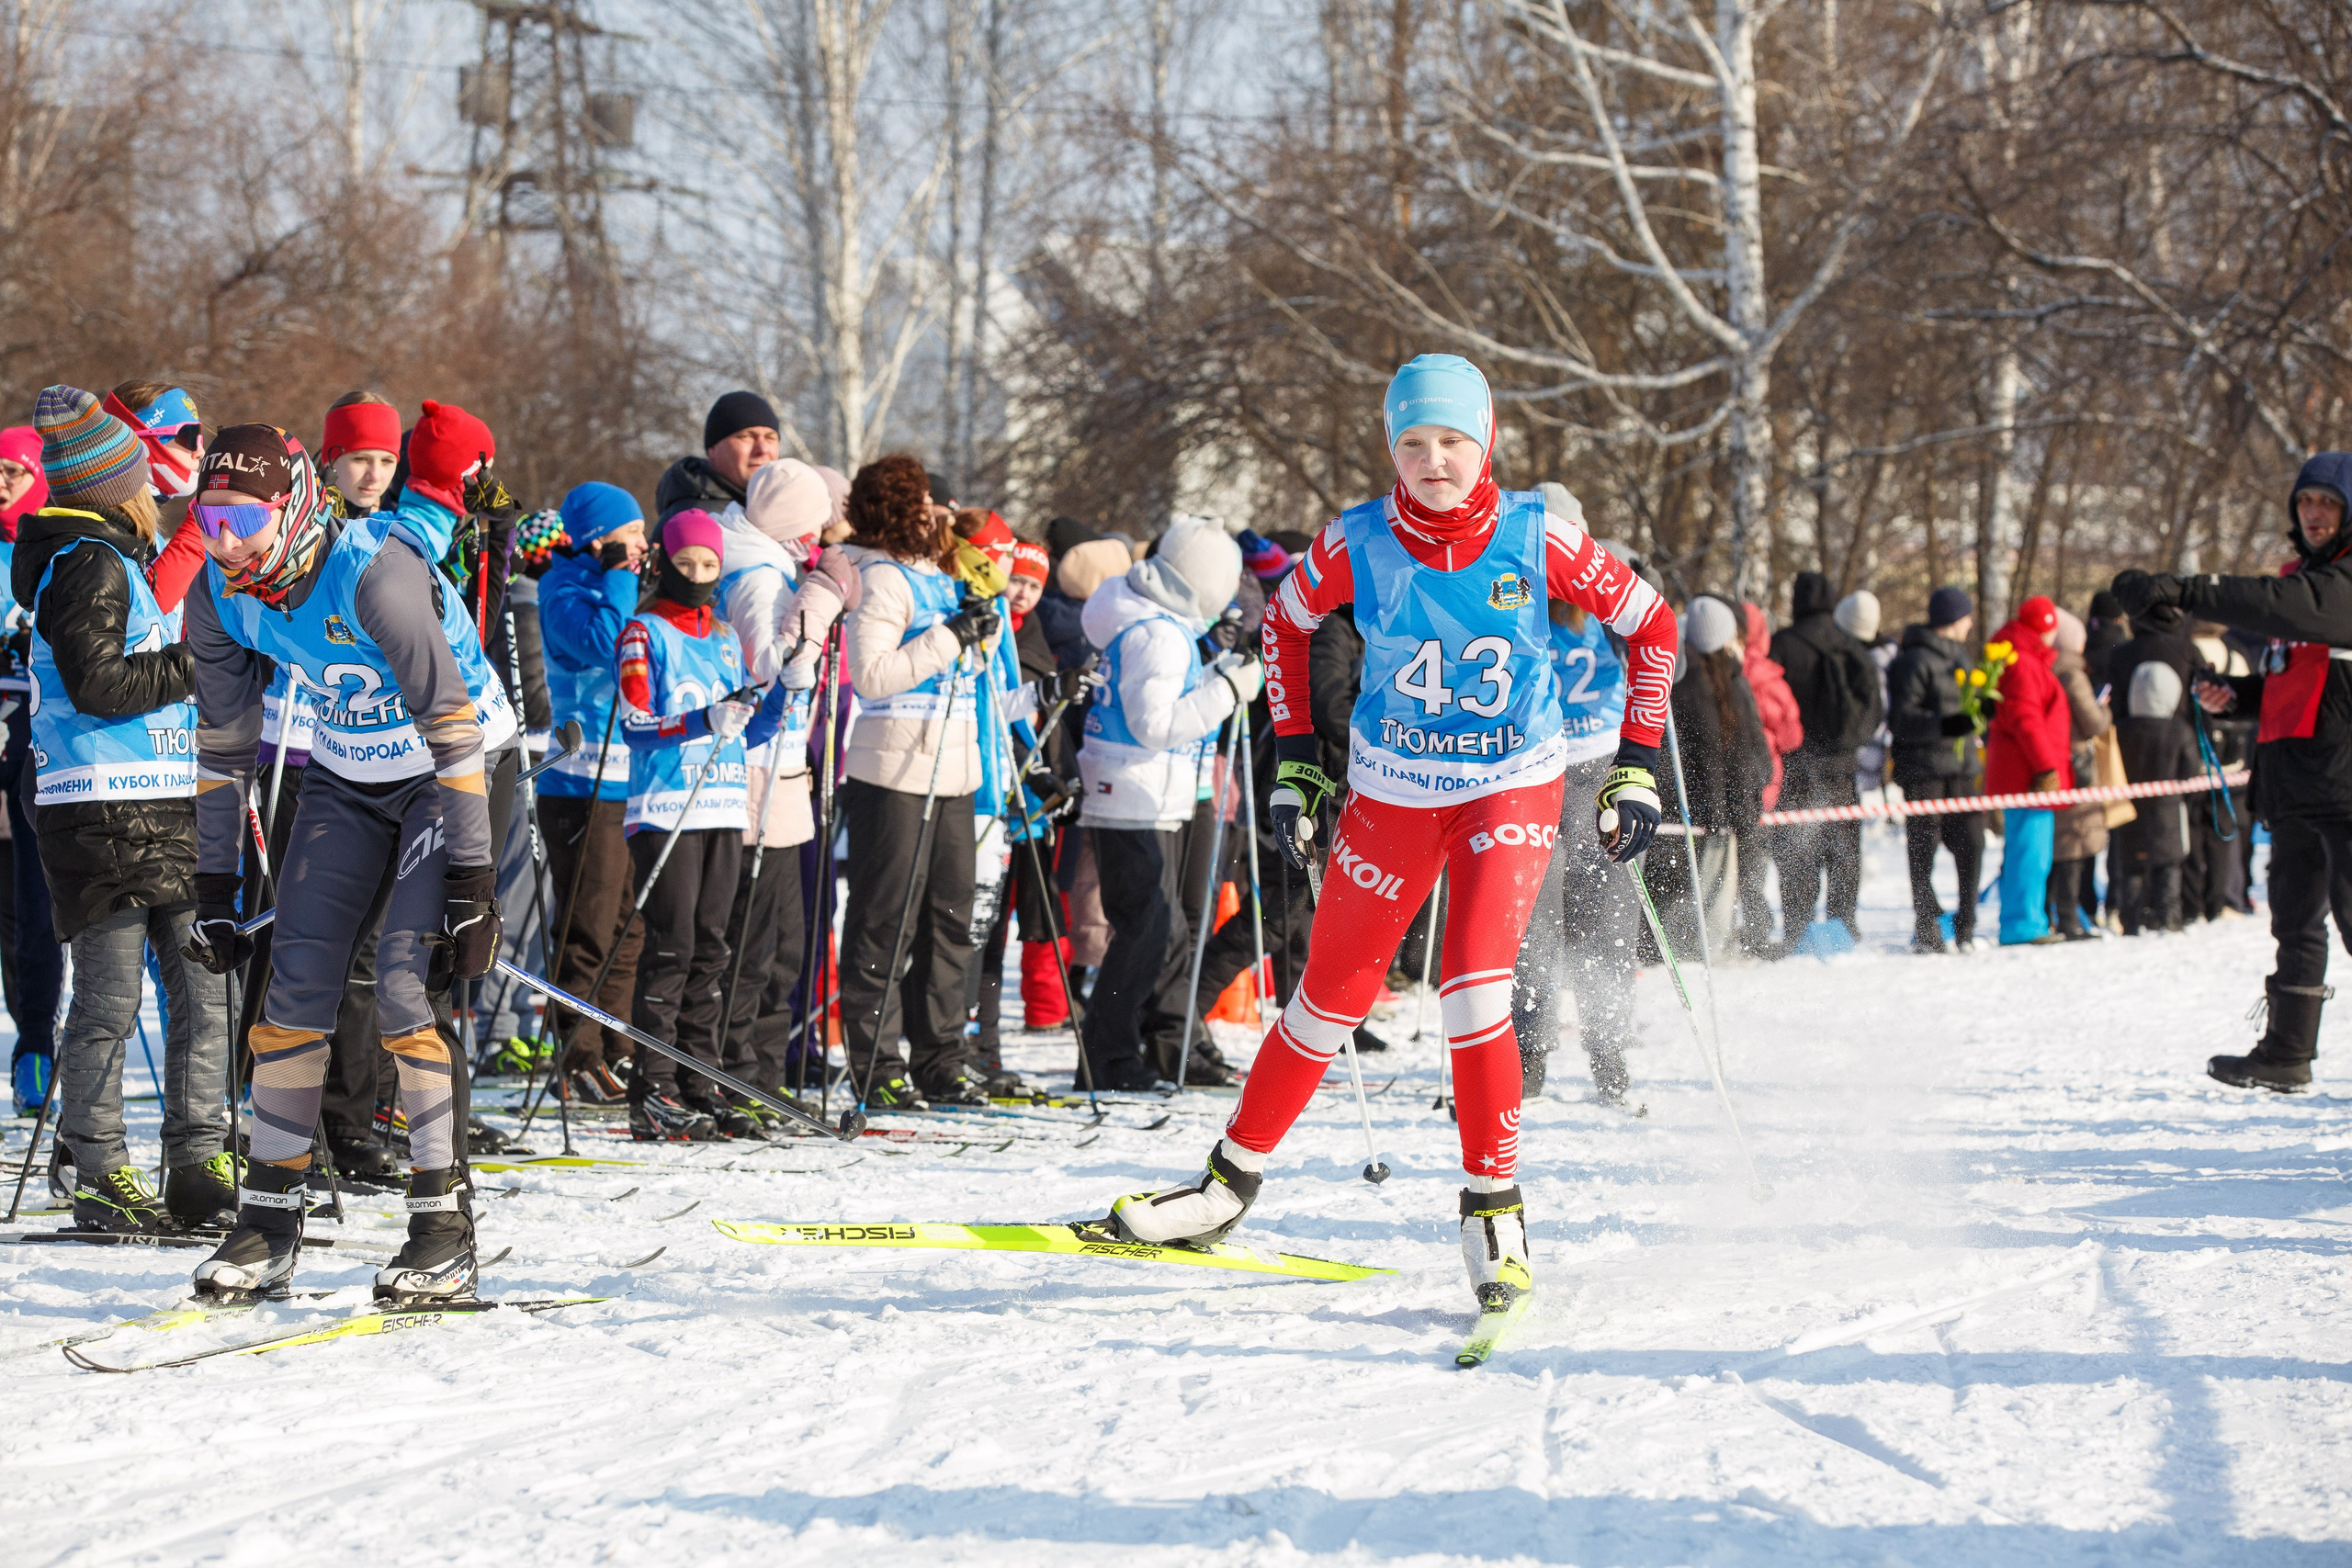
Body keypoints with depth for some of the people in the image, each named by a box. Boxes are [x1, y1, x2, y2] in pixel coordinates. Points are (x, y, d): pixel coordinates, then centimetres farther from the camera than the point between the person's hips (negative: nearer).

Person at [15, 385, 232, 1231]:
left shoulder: (126, 559, 20)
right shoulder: (89, 565, -10)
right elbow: (98, 684, -19)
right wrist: (193, 664, -12)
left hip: (170, 810, 9)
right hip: (103, 812, -9)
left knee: (205, 991, 6)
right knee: (110, 1001, -4)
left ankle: (198, 1168, 10)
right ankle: (102, 1176, 2)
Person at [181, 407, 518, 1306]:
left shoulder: (375, 575, -32)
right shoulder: (219, 598, -12)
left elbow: (455, 733, -29)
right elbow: (223, 749, 1)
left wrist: (469, 886, -30)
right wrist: (215, 888, 0)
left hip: (446, 779, -6)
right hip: (344, 776, 6)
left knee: (409, 988, -17)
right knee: (294, 988, -1)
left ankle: (446, 1227, -10)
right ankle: (269, 1223, 7)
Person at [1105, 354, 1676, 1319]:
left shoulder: (1537, 537, -16)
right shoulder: (1358, 543, -13)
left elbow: (1650, 626, -3)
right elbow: (1285, 622, 7)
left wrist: (1635, 766, -7)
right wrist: (1295, 761, 5)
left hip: (1513, 788, -2)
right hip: (1391, 793, 2)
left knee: (1473, 990, -22)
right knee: (1330, 997, 10)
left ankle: (1495, 1214, -11)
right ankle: (1232, 1181, 27)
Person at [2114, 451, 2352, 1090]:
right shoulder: (2300, 575, 20)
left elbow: (2290, 608, -30)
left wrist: (2183, 592, -36)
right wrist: (2236, 694, 6)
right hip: (2294, 783, 9)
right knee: (2296, 921, 13)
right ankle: (2286, 1053, 20)